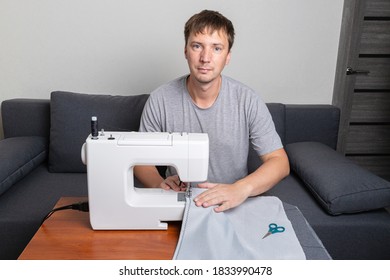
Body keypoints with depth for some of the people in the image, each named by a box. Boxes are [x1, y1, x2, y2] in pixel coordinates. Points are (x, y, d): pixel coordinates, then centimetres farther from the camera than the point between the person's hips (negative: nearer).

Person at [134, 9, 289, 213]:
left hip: (232, 205, 0)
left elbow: (279, 162, -8)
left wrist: (241, 189, -27)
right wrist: (159, 184, -20)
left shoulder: (248, 101, -9)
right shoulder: (160, 100, -8)